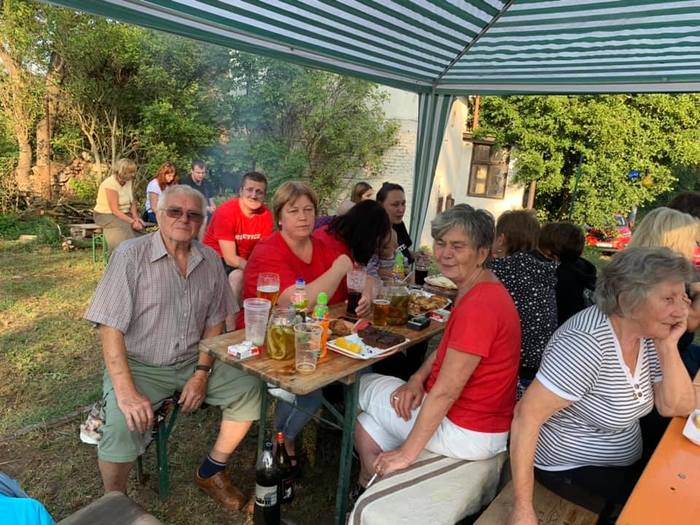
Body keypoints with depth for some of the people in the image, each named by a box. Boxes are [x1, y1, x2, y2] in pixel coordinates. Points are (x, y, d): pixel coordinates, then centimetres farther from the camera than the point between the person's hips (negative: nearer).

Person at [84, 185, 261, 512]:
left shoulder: (210, 261, 0)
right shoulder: (131, 256, -13)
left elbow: (214, 322, 6)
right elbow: (110, 328, -16)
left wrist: (202, 373, -5)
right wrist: (126, 392, -23)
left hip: (192, 362, 5)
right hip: (139, 365, -4)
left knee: (249, 390, -9)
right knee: (123, 425, -28)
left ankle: (210, 472, 12)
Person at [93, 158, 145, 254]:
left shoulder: (128, 181, 2)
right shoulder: (110, 184, -19)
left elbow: (132, 203, 5)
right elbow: (115, 210, -23)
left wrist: (135, 217, -13)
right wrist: (132, 222, -28)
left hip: (124, 214, 6)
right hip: (106, 215, -6)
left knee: (139, 226, -21)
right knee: (125, 227, -33)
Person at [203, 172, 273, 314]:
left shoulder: (266, 215, -10)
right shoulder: (226, 212, -23)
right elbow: (230, 258, -24)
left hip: (245, 260, 5)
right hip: (217, 258, -5)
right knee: (238, 276, -31)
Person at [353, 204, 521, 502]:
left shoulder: (479, 305, -28)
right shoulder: (478, 290, 5)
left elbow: (446, 392, -26)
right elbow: (448, 347, 12)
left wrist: (406, 453, -18)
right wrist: (417, 379, -6)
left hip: (469, 433, -9)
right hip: (483, 420, 9)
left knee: (364, 385, 10)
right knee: (367, 427, 14)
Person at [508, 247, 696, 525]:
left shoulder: (649, 334, -5)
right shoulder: (587, 343, -31)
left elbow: (678, 407, -3)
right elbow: (526, 416, -31)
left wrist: (668, 345, -16)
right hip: (570, 469, -8)